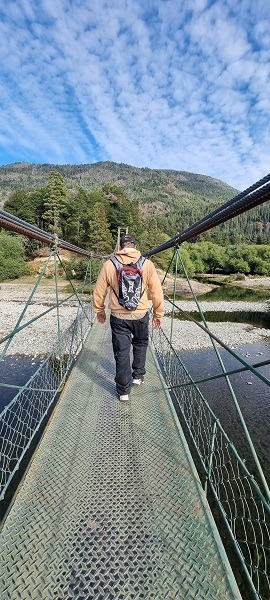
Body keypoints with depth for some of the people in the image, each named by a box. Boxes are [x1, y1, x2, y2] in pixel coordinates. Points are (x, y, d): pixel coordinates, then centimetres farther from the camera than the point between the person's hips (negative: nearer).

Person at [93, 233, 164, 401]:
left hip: (118, 317, 0)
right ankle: (138, 376, 38)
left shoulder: (109, 264, -3)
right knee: (140, 344, 27)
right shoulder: (147, 264, -4)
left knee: (121, 353, 10)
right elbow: (157, 292, -2)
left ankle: (123, 391, 22)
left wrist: (99, 310, 19)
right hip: (141, 315, 1)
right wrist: (159, 314, 10)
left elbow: (99, 291, 3)